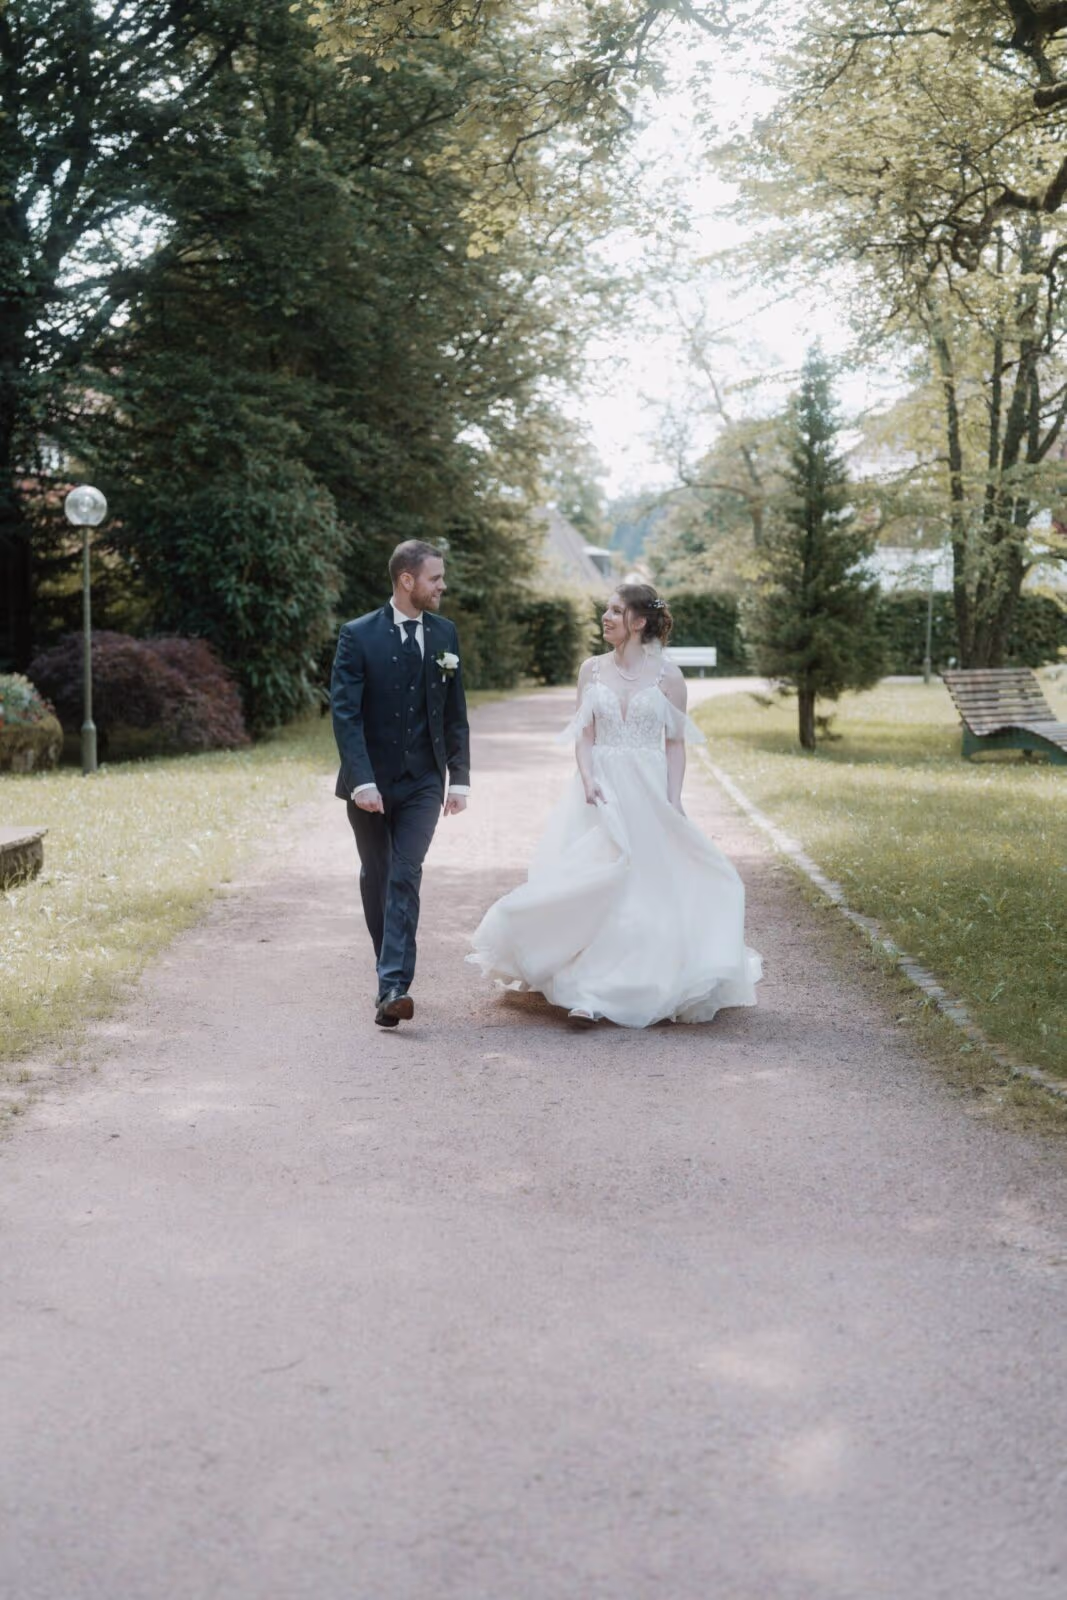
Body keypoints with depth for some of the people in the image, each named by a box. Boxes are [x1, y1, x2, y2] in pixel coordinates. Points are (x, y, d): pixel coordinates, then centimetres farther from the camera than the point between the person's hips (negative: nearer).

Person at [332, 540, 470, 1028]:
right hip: (370, 781, -1)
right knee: (375, 878, 12)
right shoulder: (358, 636, -7)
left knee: (405, 877, -11)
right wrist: (361, 780, -21)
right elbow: (344, 713, -12)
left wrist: (459, 777, 5)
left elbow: (454, 713, 9)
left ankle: (394, 987, -17)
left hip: (423, 781, 1)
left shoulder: (444, 633, 5)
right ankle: (390, 968, 30)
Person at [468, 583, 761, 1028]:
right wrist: (588, 780, -14)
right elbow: (584, 736, 3)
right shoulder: (592, 669, 6)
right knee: (591, 886, -4)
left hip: (649, 794, -1)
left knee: (651, 888, -3)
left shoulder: (667, 675, 0)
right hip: (601, 792, 1)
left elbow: (675, 744, 1)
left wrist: (674, 802, -7)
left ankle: (647, 987, 7)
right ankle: (588, 994, 3)